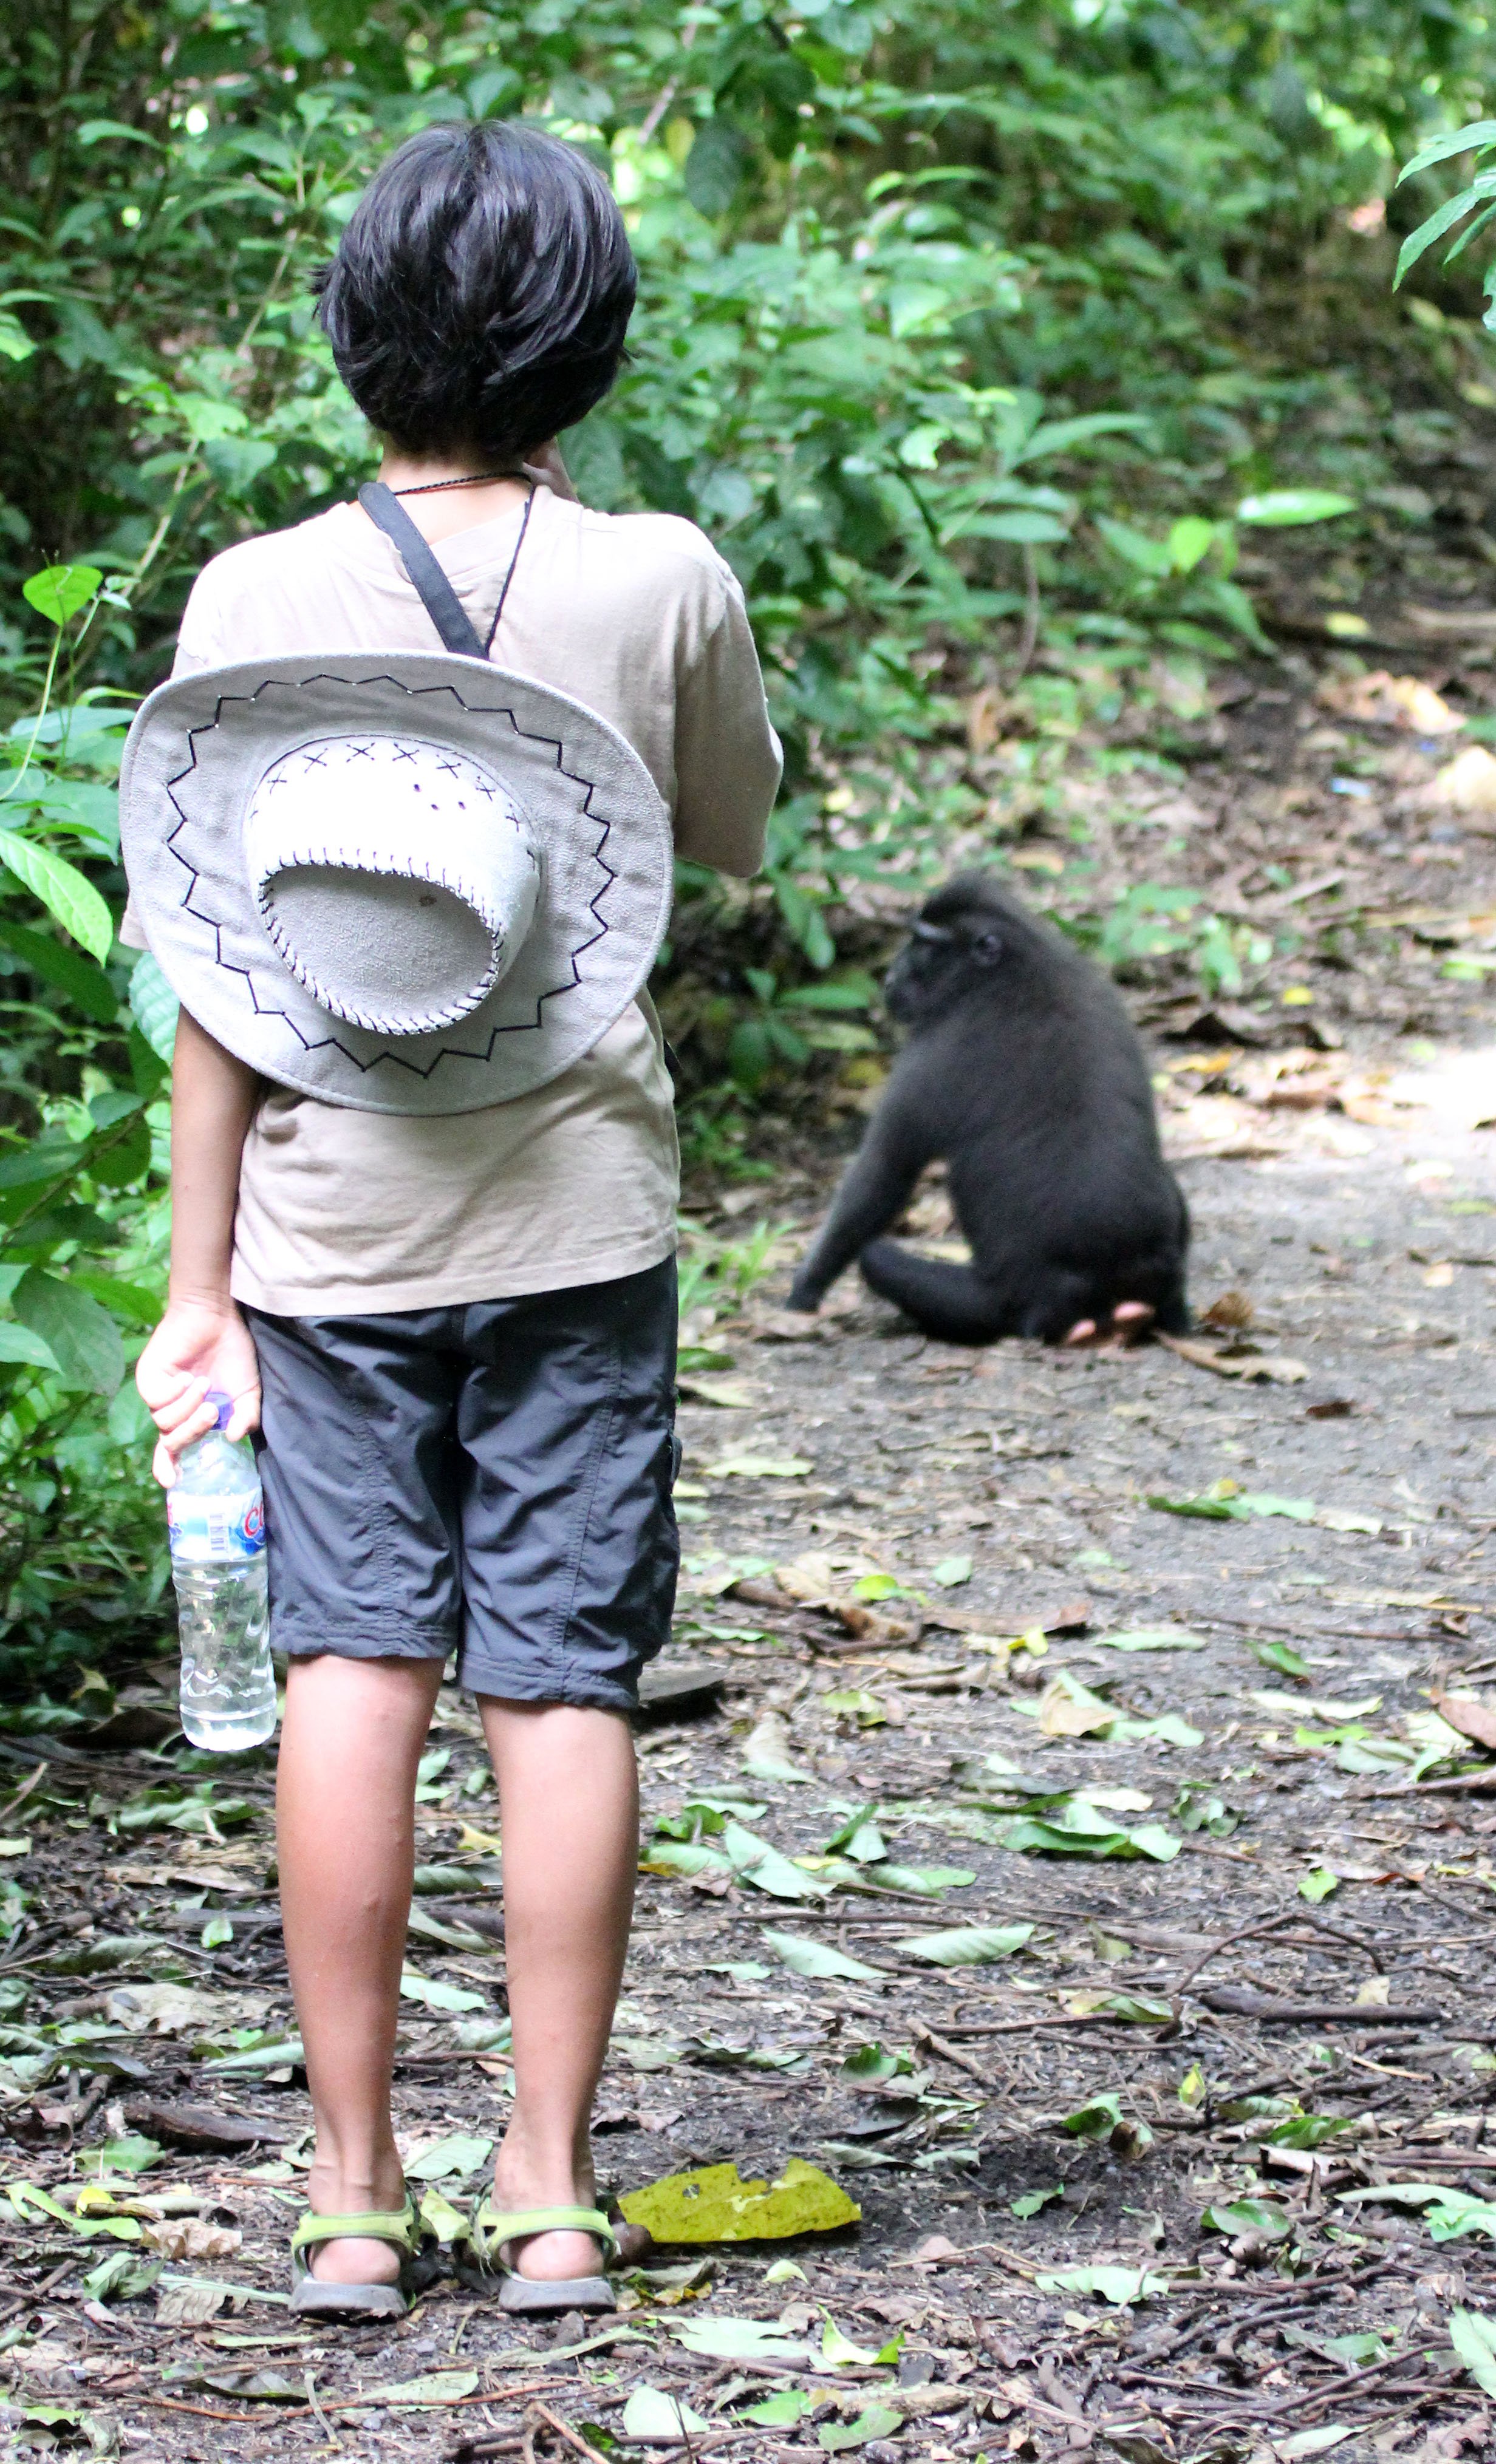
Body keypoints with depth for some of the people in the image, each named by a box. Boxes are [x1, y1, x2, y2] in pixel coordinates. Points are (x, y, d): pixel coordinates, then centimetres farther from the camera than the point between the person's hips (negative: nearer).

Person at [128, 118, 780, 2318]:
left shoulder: (261, 598, -7)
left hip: (333, 1225, 0)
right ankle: (550, 2188, 8)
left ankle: (355, 2189, 8)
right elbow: (737, 841, 14)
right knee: (563, 1684, 4)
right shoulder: (664, 585, -5)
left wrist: (199, 1288, 0)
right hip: (579, 1207, 0)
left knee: (350, 1670, 5)